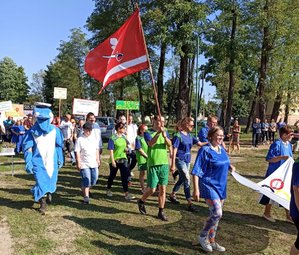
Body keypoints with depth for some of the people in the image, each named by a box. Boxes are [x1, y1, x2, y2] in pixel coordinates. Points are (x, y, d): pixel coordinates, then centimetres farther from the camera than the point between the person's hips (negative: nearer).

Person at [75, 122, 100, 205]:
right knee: (87, 181, -8)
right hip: (84, 164, -6)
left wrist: (98, 159, 15)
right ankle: (86, 197, 3)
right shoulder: (80, 140, -7)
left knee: (94, 179, 9)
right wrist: (78, 163, -14)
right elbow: (77, 152, -10)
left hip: (94, 163, 6)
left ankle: (85, 190, 33)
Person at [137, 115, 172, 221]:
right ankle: (141, 201, 29)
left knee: (162, 189, 6)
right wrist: (158, 133, -36)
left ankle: (161, 212, 17)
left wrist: (165, 136, -29)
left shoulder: (165, 132, 8)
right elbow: (151, 143, -23)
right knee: (152, 189, 0)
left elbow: (169, 144, -9)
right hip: (153, 164, -4)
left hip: (164, 164, 4)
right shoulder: (148, 133, -3)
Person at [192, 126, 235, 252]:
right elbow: (196, 171, -15)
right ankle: (203, 236, 6)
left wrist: (230, 166, -2)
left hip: (221, 186, 8)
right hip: (209, 185, -7)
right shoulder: (205, 150, -14)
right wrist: (196, 189, -20)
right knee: (217, 213, -16)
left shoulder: (222, 150, 8)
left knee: (216, 214, 12)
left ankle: (211, 241, 27)